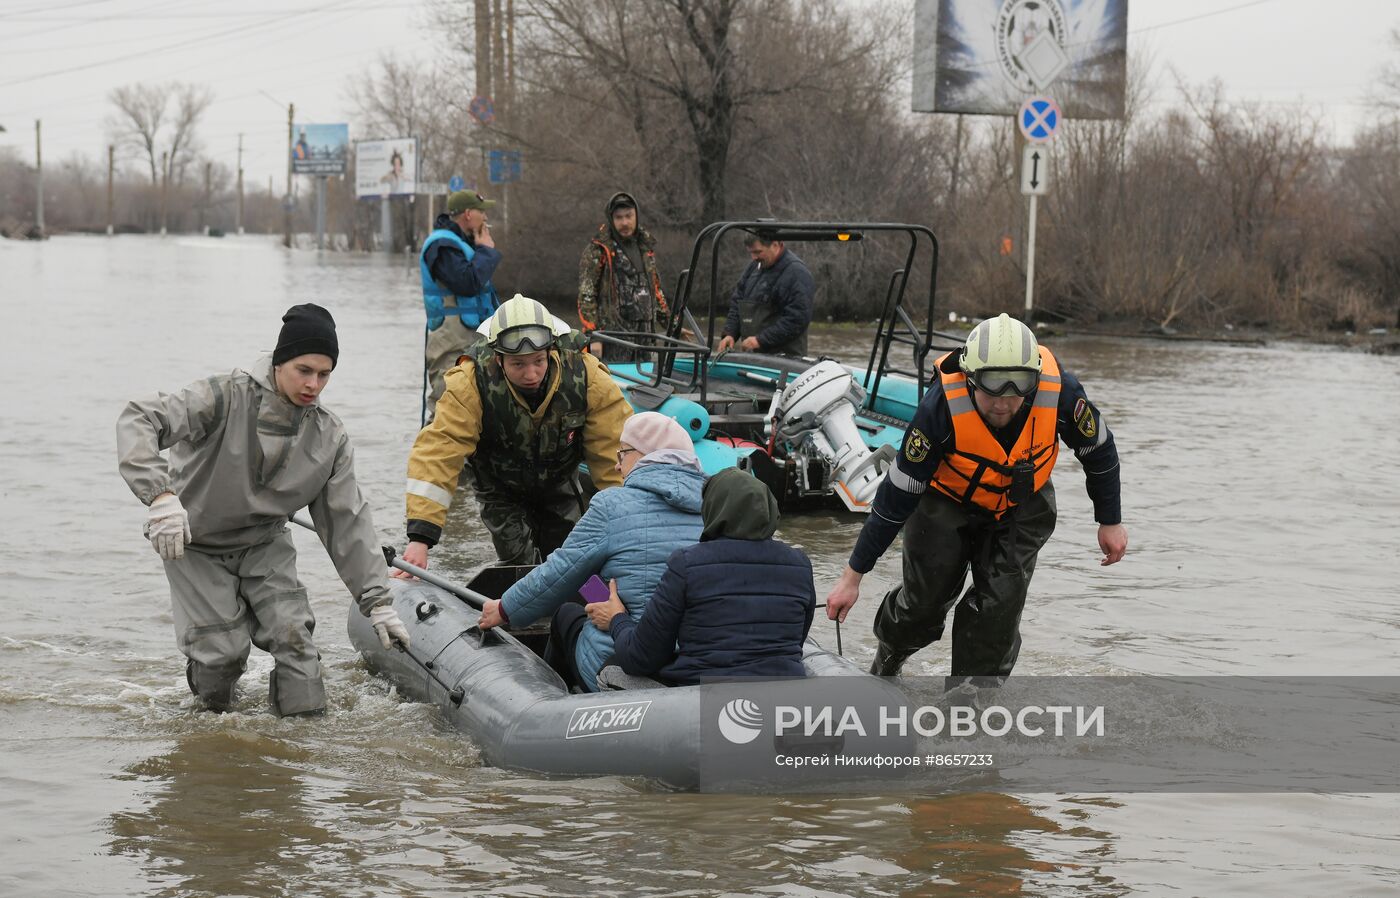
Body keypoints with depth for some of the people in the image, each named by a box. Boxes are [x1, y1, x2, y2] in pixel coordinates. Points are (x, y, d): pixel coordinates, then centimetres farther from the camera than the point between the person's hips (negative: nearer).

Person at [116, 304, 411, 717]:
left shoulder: (329, 437, -8)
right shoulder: (228, 397, -24)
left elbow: (347, 520, -2)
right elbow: (138, 420, -32)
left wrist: (377, 600, -6)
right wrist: (160, 493, -47)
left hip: (265, 545, 4)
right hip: (196, 546, -4)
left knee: (294, 635, -14)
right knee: (223, 654, -10)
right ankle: (214, 714, 22)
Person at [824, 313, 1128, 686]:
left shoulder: (1060, 391, -32)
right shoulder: (942, 406, -36)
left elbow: (1099, 448, -8)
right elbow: (896, 497, -28)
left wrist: (1111, 522, 2)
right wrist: (852, 576, -23)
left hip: (1021, 507, 2)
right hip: (946, 501, -2)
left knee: (1000, 605, -10)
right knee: (926, 599, -1)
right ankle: (886, 660, 32)